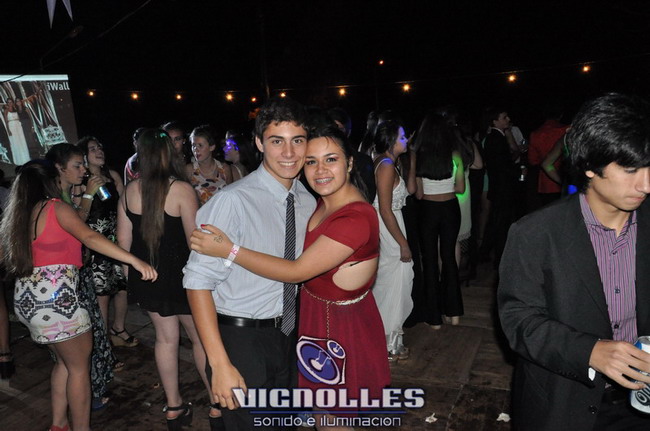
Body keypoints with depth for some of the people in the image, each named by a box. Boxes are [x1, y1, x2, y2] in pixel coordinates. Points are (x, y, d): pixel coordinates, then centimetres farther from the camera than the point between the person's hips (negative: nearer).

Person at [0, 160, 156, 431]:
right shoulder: (56, 207, -10)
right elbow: (90, 238, -25)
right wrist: (135, 261, -33)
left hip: (28, 298, 9)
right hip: (54, 298, -9)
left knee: (65, 360, 22)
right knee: (79, 366, 3)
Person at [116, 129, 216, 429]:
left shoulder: (130, 191, -1)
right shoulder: (181, 189, -16)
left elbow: (123, 241, 5)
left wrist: (132, 276, 19)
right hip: (178, 275, -5)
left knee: (165, 338, 16)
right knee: (201, 337, 11)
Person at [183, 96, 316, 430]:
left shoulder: (308, 201, 0)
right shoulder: (233, 201, -21)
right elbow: (198, 281, -22)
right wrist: (220, 364, -24)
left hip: (288, 336, 7)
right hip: (242, 339, -6)